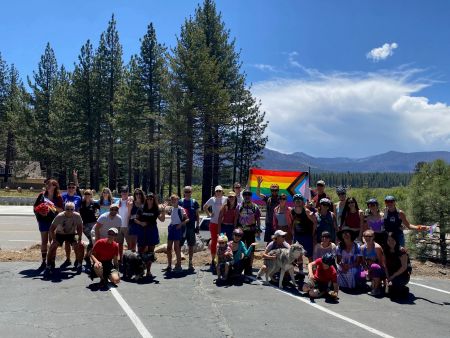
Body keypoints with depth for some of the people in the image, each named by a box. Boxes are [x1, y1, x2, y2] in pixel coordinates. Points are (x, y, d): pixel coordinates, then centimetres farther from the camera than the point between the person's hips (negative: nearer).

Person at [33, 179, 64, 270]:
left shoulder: (58, 197, -2)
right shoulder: (42, 195, 3)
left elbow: (61, 210, -4)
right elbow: (35, 207, 8)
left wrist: (53, 207, -18)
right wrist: (39, 210, -11)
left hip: (54, 221, -1)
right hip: (43, 220, 1)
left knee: (52, 241, 4)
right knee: (44, 241, 4)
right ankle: (44, 261, 10)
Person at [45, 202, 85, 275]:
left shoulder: (77, 216, -24)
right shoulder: (60, 216, -26)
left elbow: (80, 228, -9)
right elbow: (51, 229, -19)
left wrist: (79, 239, -15)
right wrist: (54, 240, -26)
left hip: (72, 234, 1)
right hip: (60, 234, 0)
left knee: (80, 245, -20)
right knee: (53, 246, -23)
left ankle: (78, 264, 2)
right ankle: (49, 265, -5)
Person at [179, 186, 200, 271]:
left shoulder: (194, 202, 4)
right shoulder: (180, 202, 3)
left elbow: (197, 215, 7)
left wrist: (197, 225, 1)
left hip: (191, 226, 0)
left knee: (191, 245, 6)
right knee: (179, 245, 1)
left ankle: (190, 263, 16)